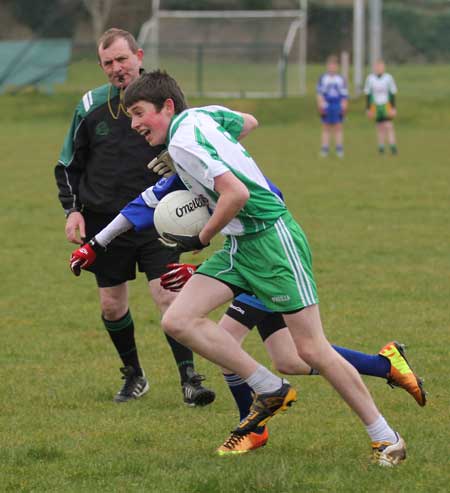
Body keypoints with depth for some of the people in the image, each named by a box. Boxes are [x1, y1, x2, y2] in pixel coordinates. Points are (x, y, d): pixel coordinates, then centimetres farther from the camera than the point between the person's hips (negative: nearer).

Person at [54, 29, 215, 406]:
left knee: (168, 296, -15)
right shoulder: (91, 106, 2)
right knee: (112, 305, 7)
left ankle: (189, 380, -13)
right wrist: (72, 209, 0)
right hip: (104, 220, 2)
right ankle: (133, 376, 27)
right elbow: (69, 165, 11)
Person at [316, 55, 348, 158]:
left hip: (338, 106, 1)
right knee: (326, 128, 3)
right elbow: (319, 93, 0)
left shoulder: (341, 79, 8)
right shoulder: (322, 78, 4)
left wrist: (344, 106, 0)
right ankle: (325, 149, 6)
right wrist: (321, 105, -11)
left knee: (338, 127, 1)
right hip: (326, 106, -1)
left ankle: (339, 149, 4)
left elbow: (344, 94, 9)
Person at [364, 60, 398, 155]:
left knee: (389, 126, -10)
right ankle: (381, 147, 11)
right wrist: (368, 108, 6)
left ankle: (393, 146, -10)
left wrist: (393, 108, -2)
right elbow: (367, 95, 8)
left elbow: (392, 94, 1)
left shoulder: (389, 78, -3)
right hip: (376, 107, 2)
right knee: (380, 127, 5)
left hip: (387, 107, -2)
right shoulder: (370, 79, 1)